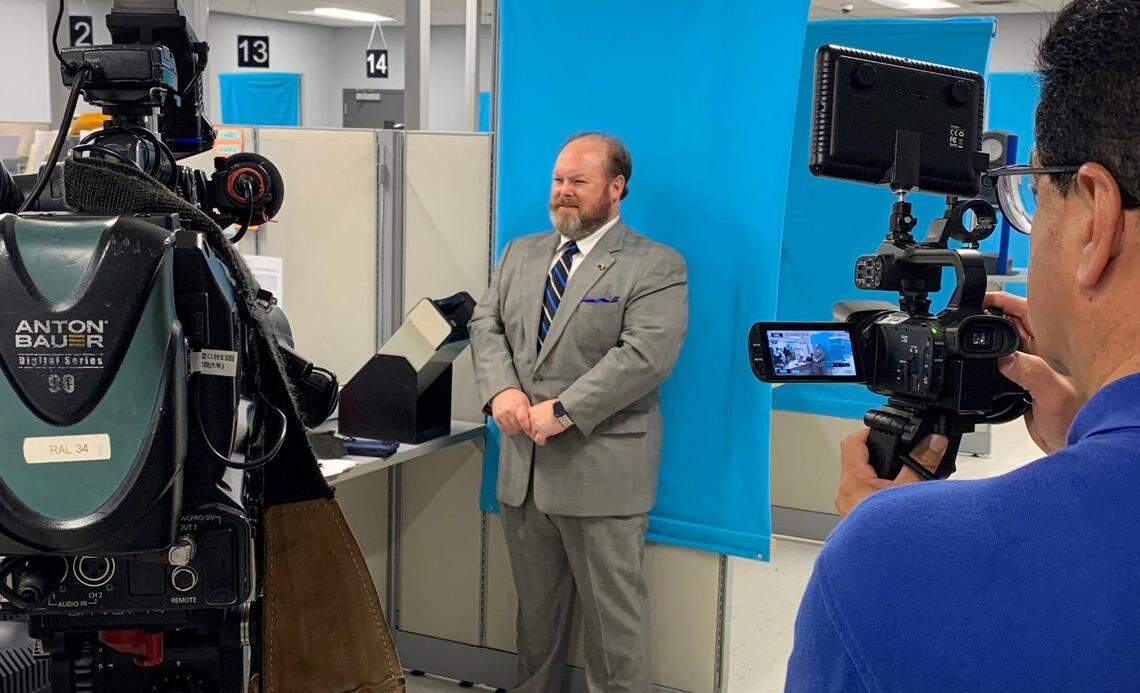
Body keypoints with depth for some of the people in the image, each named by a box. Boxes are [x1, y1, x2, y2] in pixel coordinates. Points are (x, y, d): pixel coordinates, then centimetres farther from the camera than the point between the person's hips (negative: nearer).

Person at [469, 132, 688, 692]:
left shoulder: (656, 267, -7)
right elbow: (486, 325, 9)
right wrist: (501, 390, -11)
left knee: (614, 619, 3)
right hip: (522, 468, 6)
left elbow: (645, 354, -18)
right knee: (535, 608, 18)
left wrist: (562, 411, -22)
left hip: (601, 472, -6)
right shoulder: (520, 253, 14)